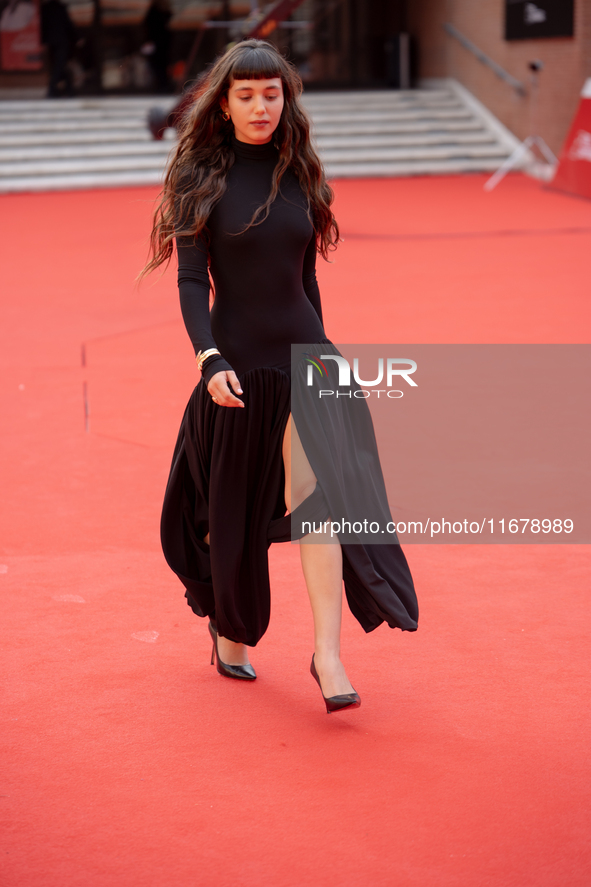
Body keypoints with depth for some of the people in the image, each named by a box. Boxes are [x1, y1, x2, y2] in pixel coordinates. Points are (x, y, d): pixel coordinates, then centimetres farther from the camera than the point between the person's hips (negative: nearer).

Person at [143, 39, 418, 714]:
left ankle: (328, 652, -19)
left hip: (303, 354, 2)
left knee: (317, 493, -15)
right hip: (238, 363, -2)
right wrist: (210, 360, -23)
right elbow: (191, 280, -10)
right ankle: (228, 629, 35)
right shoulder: (203, 178, -4)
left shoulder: (297, 175, 7)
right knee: (233, 508, 10)